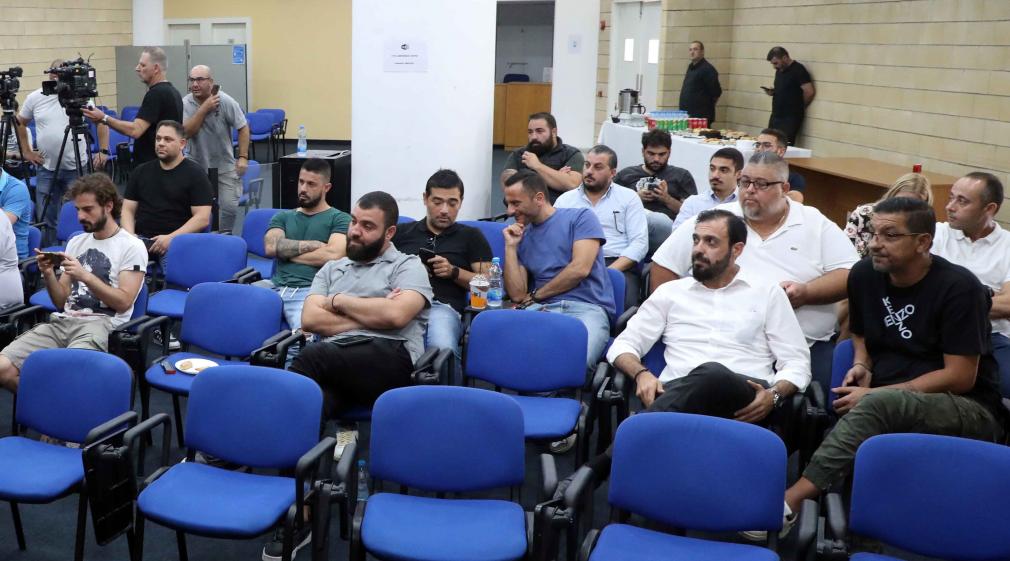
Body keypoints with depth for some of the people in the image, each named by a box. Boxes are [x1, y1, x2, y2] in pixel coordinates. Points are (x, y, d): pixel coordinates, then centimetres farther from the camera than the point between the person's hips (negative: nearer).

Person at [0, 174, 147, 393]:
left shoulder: (132, 247, 1)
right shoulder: (76, 242, 20)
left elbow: (123, 303, -8)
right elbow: (61, 302, 19)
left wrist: (85, 276, -16)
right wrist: (48, 274, 0)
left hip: (101, 325, -6)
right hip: (62, 321, 6)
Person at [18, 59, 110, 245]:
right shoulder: (35, 98, 2)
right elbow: (20, 123, 16)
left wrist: (103, 151, -4)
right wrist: (26, 151, 10)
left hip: (77, 167, -2)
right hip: (46, 169, 2)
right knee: (47, 219, 7)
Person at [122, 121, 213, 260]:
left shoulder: (195, 174, 3)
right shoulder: (141, 171, 19)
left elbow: (203, 218, -5)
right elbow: (128, 209, 18)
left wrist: (170, 238, -15)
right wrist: (130, 236, -3)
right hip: (140, 238, 4)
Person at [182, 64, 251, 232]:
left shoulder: (225, 101, -9)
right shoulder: (185, 104, -6)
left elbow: (243, 128, -4)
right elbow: (186, 133, -17)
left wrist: (243, 157, -10)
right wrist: (204, 109, -23)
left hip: (225, 166, -1)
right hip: (197, 166, 1)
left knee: (229, 206, -7)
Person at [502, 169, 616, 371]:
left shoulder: (580, 217, 9)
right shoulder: (521, 236, 21)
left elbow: (580, 269, -6)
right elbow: (517, 295, 11)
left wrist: (536, 295, 4)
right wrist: (510, 246, 7)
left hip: (586, 307, -3)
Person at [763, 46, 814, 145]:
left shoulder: (798, 70, -12)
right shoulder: (779, 70, 14)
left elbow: (809, 92, -16)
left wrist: (798, 107, 0)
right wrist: (772, 92, 4)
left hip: (791, 118, -8)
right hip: (776, 115, 8)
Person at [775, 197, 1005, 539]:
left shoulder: (958, 287, -11)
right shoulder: (865, 275, 7)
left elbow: (960, 378, -14)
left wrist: (874, 395, -16)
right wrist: (861, 366, 3)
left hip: (971, 412, -6)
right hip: (890, 410, 6)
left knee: (880, 404, -37)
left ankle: (792, 499, -43)